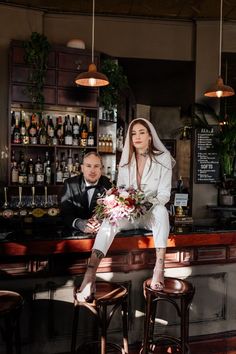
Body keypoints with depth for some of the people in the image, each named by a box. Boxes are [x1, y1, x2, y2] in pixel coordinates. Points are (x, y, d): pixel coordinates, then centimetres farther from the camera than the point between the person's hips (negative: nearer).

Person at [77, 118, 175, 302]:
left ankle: (159, 268, -38)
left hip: (152, 213, -2)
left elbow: (164, 194, -9)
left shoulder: (163, 158, -4)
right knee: (110, 219, -29)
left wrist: (147, 202, -27)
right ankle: (90, 275, -42)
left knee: (161, 210, -36)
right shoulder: (126, 160, 6)